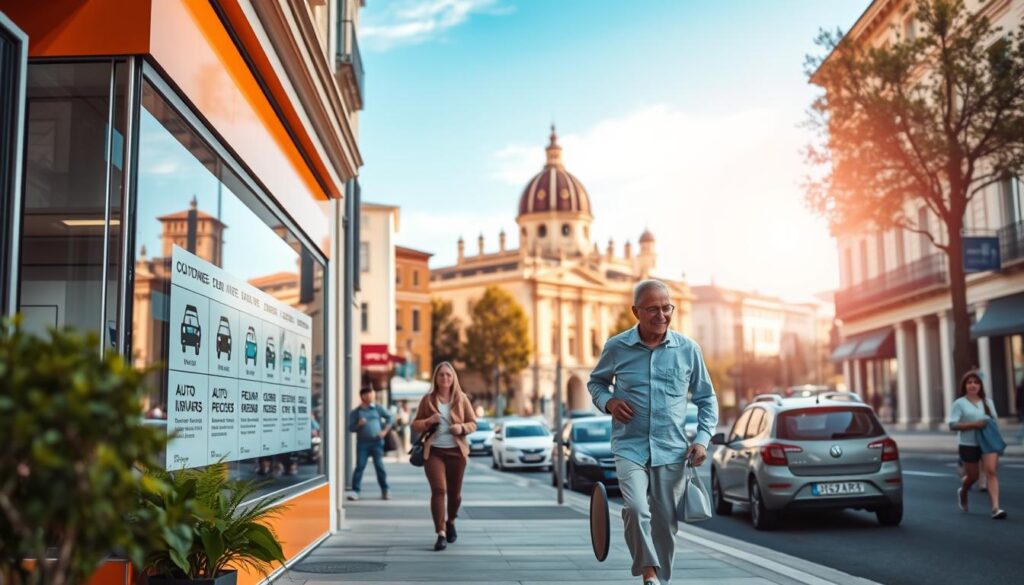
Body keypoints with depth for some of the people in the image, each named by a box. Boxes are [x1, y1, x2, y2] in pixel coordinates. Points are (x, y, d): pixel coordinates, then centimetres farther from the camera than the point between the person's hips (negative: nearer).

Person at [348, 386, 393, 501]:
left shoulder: (377, 408, 8)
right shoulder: (355, 412, 5)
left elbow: (389, 417, 13)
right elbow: (351, 428, 4)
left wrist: (385, 431, 3)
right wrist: (359, 424, -16)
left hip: (377, 441, 1)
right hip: (362, 443, 0)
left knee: (379, 466, 0)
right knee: (360, 466, -6)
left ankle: (385, 490, 11)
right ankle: (355, 491, -3)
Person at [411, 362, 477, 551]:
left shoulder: (461, 398, 3)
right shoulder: (427, 399, 2)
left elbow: (473, 423, 7)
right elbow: (415, 425, 6)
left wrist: (462, 428, -15)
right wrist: (428, 421, -14)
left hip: (456, 451, 2)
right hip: (433, 451, -1)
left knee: (454, 493, 11)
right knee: (438, 490, -15)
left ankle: (451, 522, 40)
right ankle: (441, 534, -12)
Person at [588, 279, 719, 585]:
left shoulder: (688, 349, 1)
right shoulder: (616, 348, -2)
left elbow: (706, 398, 11)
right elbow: (595, 382, 16)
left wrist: (702, 438, -1)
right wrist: (607, 401, -6)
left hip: (672, 450, 2)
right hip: (630, 447, -2)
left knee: (665, 522, 8)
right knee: (636, 508, -23)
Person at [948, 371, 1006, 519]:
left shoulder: (988, 402, 10)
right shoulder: (959, 403, -3)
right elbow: (953, 425, -10)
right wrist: (974, 424, -19)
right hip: (969, 445, -2)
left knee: (991, 471, -16)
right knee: (972, 475, 8)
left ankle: (996, 507, -21)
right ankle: (962, 493, 43)